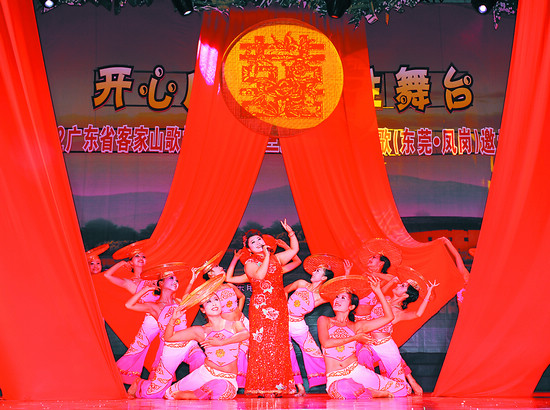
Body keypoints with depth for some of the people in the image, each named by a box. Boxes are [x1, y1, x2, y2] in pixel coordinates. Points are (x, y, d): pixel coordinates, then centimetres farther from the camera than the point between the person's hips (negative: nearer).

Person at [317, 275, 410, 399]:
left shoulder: (357, 326, 12)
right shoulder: (324, 321, 8)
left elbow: (389, 317, 8)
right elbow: (326, 343, -12)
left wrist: (378, 291, 6)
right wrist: (354, 338, -4)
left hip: (357, 372, 3)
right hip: (335, 378, -3)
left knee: (401, 390, -9)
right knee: (343, 389, -42)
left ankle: (363, 392, 5)